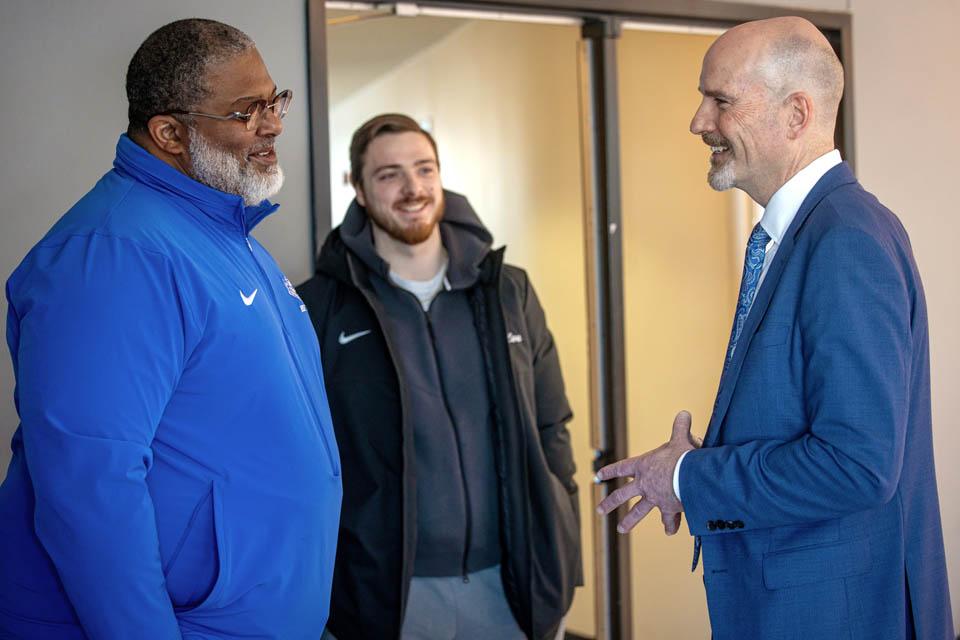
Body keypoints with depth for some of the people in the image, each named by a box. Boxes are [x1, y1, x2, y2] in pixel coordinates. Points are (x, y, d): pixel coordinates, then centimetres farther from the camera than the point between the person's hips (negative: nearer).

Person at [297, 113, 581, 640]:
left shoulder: (508, 293, 6)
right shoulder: (320, 309, -3)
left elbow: (549, 432, 8)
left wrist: (560, 563, 4)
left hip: (506, 583, 3)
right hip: (384, 592, -2)